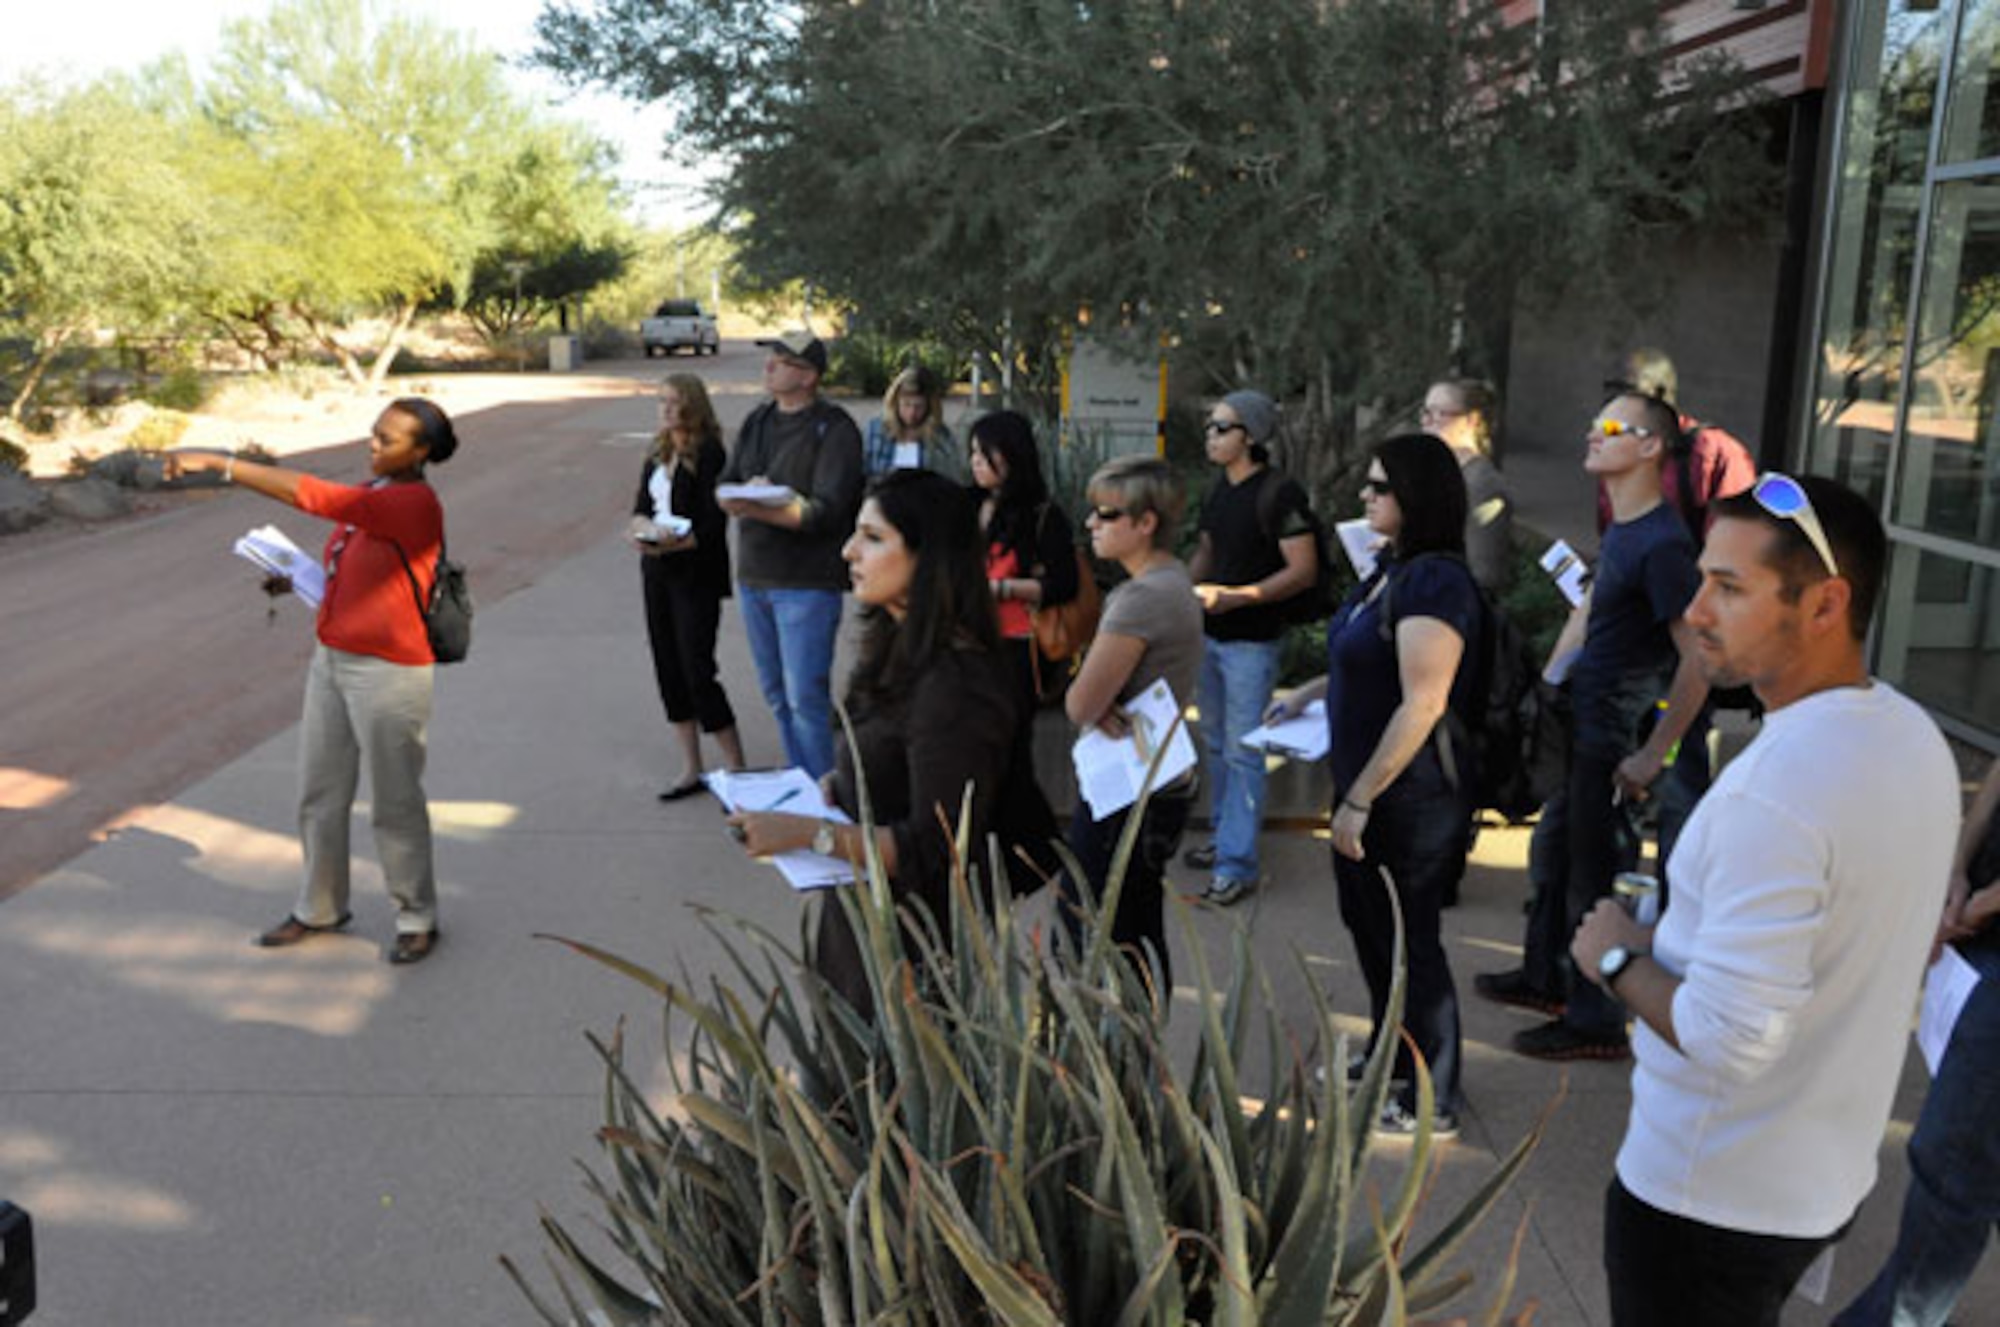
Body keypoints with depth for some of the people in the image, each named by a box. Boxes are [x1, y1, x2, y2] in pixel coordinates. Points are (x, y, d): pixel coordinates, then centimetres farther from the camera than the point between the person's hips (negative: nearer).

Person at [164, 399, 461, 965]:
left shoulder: (415, 504, -21)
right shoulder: (367, 494, 8)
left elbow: (311, 494, -29)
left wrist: (218, 463, -28)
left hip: (389, 673, -9)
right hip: (332, 661, 9)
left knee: (393, 804, 4)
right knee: (319, 794, 17)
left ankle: (417, 918, 22)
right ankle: (320, 908, 34)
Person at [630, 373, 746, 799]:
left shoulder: (708, 453, -11)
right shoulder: (658, 454, 11)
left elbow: (712, 526, -16)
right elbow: (640, 507, 8)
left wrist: (671, 544, -24)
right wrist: (645, 530, -13)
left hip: (697, 575, -8)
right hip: (657, 572, 8)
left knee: (698, 672, -8)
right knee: (668, 669, 10)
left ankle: (737, 771, 5)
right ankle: (691, 770, 20)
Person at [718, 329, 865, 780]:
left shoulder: (834, 429, -9)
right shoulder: (757, 421, 13)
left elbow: (826, 511, -18)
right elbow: (724, 488, 12)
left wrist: (756, 509, -25)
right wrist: (744, 493, -12)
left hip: (807, 583, -7)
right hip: (753, 575, 7)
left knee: (806, 698, -8)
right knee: (776, 695, 14)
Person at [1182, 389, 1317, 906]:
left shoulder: (1279, 493, -17)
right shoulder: (1219, 488, 8)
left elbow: (1303, 571, -19)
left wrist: (1236, 597, -26)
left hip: (1252, 641, -8)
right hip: (1210, 634, 8)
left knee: (1242, 752, -5)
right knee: (1216, 743, 18)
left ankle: (1238, 863, 2)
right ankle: (1225, 834, 33)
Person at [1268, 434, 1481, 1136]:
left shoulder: (1435, 581, -21)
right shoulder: (1392, 570, 9)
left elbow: (1423, 703, -25)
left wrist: (1359, 800, -23)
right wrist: (1313, 690, 12)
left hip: (1413, 795, -10)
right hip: (1366, 787, 10)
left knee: (1411, 941, 4)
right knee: (1368, 923, 22)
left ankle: (1430, 1103, 20)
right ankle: (1388, 1059, 42)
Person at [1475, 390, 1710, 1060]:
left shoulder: (1662, 544, -21)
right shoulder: (1619, 532, 9)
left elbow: (1700, 658, -24)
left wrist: (1651, 755, -22)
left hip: (1613, 745, -10)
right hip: (1578, 729, 10)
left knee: (1595, 880, 3)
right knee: (1551, 856, 22)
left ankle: (1596, 1023, 18)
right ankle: (1544, 979, 40)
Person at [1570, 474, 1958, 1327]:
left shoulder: (1774, 790, -30)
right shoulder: (1913, 737, -1)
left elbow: (1729, 1040, -31)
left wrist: (1619, 960, -14)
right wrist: (1670, 943, 9)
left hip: (1712, 1194, -8)